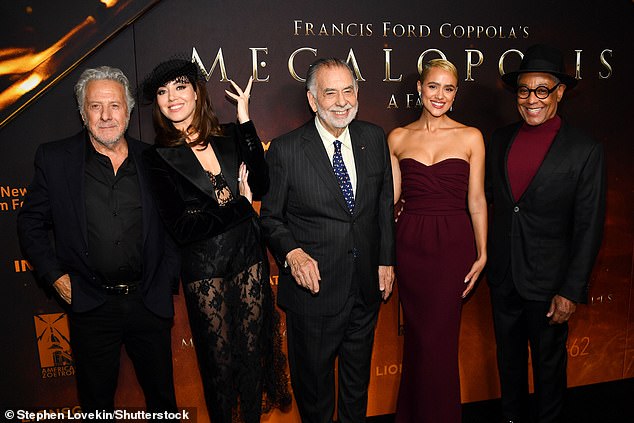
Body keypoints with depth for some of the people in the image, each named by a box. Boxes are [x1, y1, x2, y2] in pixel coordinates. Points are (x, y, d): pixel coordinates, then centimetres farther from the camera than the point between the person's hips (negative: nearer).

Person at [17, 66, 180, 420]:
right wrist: (55, 275, -4)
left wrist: (167, 278, 0)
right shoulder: (54, 158, -3)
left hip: (150, 303, 1)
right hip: (91, 307, -1)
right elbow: (31, 223, 5)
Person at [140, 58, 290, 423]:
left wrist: (246, 122, -15)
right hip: (205, 270, -2)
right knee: (219, 359, 12)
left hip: (250, 259, 2)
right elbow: (183, 228, -12)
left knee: (253, 351, 14)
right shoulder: (160, 159, -6)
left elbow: (261, 186, -13)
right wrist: (240, 205, -12)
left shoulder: (232, 136, 1)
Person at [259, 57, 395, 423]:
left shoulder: (375, 138, -1)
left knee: (359, 375, 25)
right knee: (313, 378, 17)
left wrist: (387, 260, 6)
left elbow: (384, 204, 7)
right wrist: (292, 253, -23)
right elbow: (271, 217, -5)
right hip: (314, 285, -3)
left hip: (367, 285, 4)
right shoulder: (285, 150, -13)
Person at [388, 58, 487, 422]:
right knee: (416, 335, 13)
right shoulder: (398, 138, 6)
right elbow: (390, 196, 8)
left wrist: (482, 254, -1)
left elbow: (476, 200, 1)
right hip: (410, 243, 2)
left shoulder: (470, 137, 1)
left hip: (453, 244, -2)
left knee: (438, 339, 2)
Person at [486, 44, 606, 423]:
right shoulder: (501, 139, 2)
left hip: (548, 281, -4)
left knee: (549, 363, 15)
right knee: (509, 357, 21)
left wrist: (572, 291, -14)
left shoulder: (585, 150, -12)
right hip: (503, 276, 4)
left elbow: (589, 228, -12)